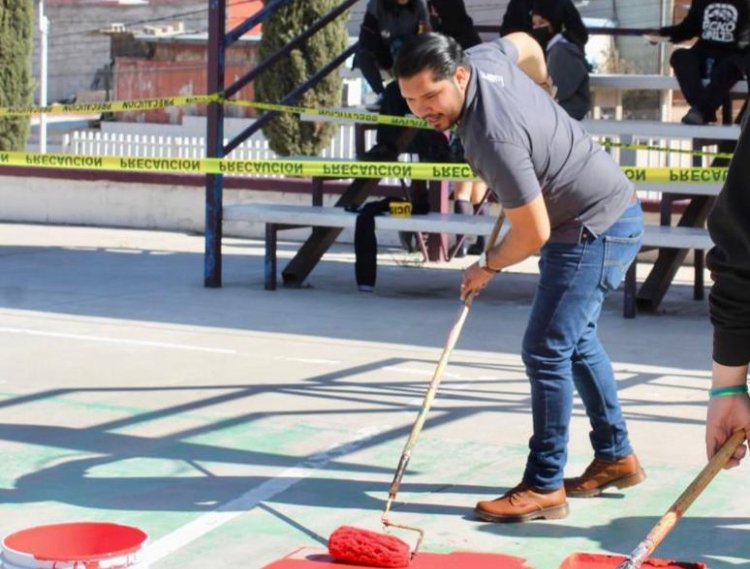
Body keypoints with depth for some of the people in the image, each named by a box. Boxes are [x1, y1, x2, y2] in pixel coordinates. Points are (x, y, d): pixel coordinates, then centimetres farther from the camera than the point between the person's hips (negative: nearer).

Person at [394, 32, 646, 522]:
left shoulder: (494, 139, -34)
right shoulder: (481, 57, -7)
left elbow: (534, 234, -26)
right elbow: (525, 43, 17)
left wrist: (489, 266, -7)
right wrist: (541, 86, 36)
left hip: (596, 230, -11)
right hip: (607, 212, 11)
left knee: (545, 350, -11)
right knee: (575, 340, 22)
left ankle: (545, 486, -4)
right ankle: (615, 457, 35)